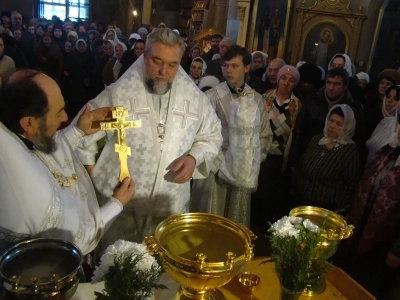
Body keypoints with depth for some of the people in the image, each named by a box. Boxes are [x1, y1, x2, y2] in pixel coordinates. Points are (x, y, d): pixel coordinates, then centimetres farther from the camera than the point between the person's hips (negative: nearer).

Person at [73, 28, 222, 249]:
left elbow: (212, 136, 11)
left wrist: (194, 157, -7)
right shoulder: (118, 93, -10)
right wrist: (92, 170, 0)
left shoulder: (194, 97, 0)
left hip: (171, 207, 3)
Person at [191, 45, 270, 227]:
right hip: (216, 170, -3)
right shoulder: (212, 96, -8)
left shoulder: (257, 100, 6)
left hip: (244, 173, 4)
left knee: (237, 224, 15)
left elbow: (264, 135, 13)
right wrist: (218, 161, -8)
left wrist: (256, 162, 6)